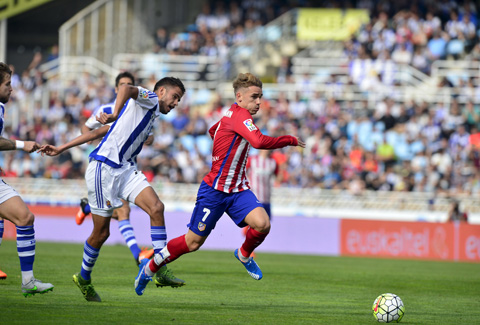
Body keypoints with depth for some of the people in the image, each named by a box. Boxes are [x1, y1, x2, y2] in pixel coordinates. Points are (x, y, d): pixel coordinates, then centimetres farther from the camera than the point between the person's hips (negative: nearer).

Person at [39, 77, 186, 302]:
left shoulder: (151, 116, 24)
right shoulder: (149, 100, 1)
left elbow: (98, 132, 23)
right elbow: (126, 88, -26)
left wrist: (62, 148, 21)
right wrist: (115, 115, -42)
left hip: (125, 169, 8)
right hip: (104, 167, -8)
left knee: (156, 207, -12)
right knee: (101, 232, 1)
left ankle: (161, 271, -12)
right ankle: (84, 278, 23)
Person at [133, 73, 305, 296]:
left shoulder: (232, 115, 8)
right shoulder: (240, 115, -21)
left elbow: (213, 131, 29)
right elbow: (259, 142, -37)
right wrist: (291, 140, -26)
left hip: (237, 189, 8)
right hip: (214, 191, -8)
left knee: (262, 224, -16)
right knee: (193, 242, 3)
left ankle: (244, 254, 15)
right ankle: (150, 267, 24)